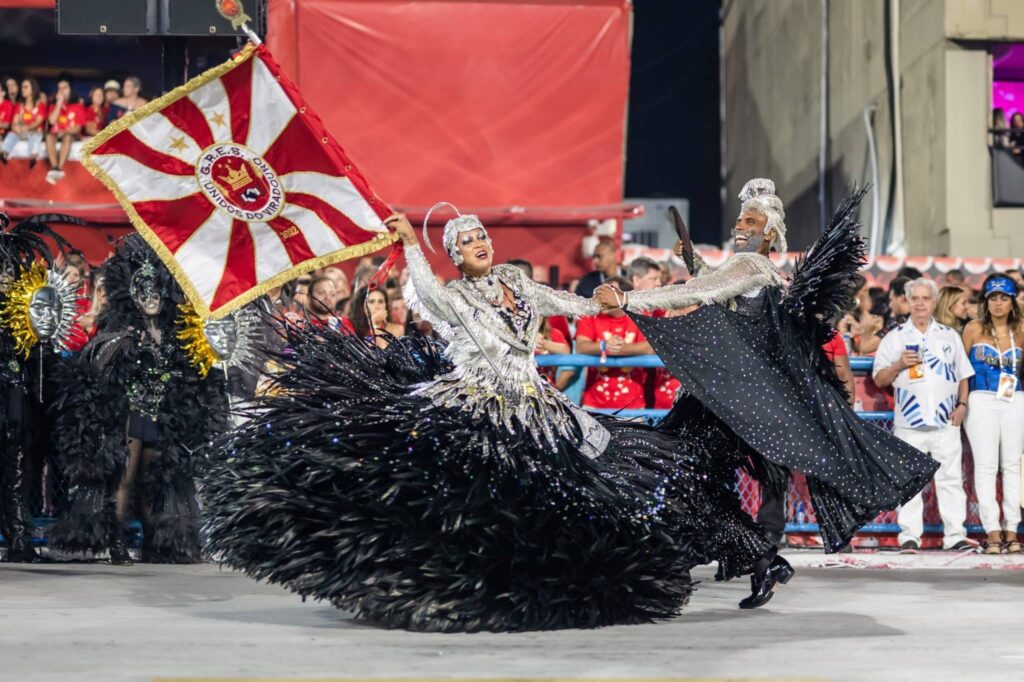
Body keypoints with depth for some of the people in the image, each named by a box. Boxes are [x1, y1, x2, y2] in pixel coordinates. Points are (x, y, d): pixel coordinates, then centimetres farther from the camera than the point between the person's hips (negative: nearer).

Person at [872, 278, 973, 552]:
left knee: (950, 478, -2)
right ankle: (909, 537, 1)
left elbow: (963, 375, 17)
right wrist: (899, 365, -10)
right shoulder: (895, 337, 10)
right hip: (910, 423, -1)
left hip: (946, 421, 1)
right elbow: (879, 379, 7)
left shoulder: (950, 336, 15)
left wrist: (962, 405, 3)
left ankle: (955, 535, -1)